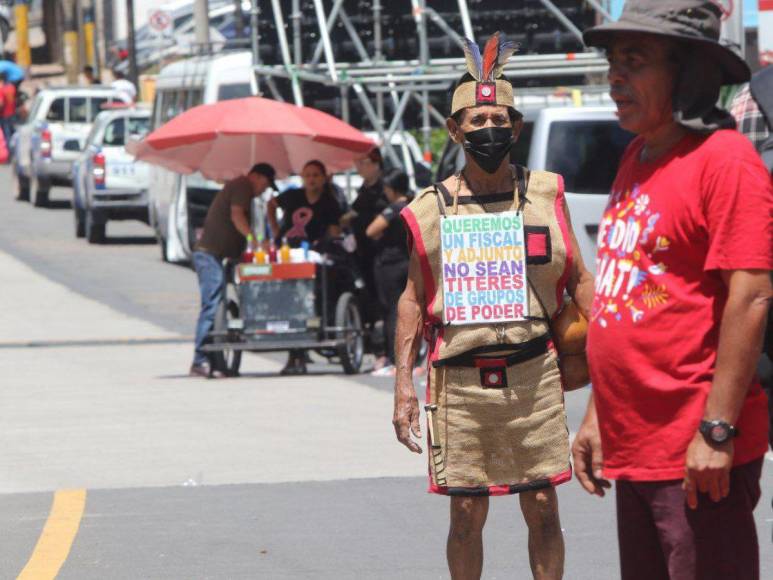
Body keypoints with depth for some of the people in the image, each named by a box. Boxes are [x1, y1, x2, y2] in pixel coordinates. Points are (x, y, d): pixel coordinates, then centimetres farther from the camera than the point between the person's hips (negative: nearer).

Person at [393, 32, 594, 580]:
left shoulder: (546, 194, 4)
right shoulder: (431, 208, 4)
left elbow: (579, 280, 8)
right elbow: (413, 298, 9)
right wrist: (403, 383, 3)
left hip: (534, 375, 0)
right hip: (460, 383, 0)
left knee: (543, 509, 3)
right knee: (467, 514, 5)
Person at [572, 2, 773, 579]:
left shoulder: (724, 159, -12)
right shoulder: (637, 159, 14)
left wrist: (717, 431, -21)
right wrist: (597, 415, 19)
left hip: (697, 452, -9)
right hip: (633, 447, 9)